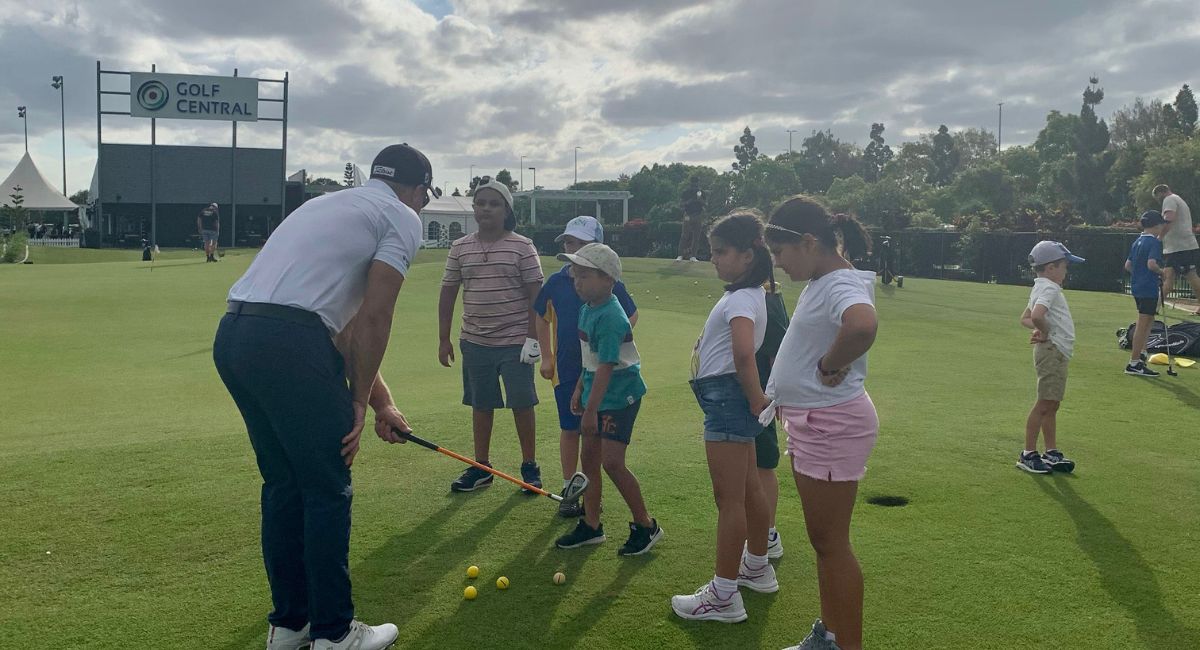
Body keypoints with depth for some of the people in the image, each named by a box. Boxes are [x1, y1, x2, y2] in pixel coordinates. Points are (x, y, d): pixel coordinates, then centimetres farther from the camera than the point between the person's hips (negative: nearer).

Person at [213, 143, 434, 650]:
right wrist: (360, 401, 5)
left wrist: (381, 401, 27)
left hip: (231, 337, 9)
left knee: (283, 486, 18)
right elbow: (373, 319, -5)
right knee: (328, 490, 4)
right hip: (288, 345, -9)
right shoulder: (403, 220, 5)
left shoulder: (331, 205, 29)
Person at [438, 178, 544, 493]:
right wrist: (444, 339, 6)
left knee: (521, 405, 2)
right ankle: (481, 467, 23)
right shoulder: (460, 248, 5)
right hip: (476, 342, 4)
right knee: (481, 405, 11)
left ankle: (529, 466, 17)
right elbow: (448, 294, 9)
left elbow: (535, 294, -5)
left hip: (515, 343, -3)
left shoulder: (522, 247, -5)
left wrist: (533, 337, -11)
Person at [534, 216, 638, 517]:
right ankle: (568, 490, 21)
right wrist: (546, 357, 8)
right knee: (569, 430, 9)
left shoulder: (609, 282, -8)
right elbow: (542, 319, 13)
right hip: (566, 369, 2)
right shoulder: (556, 282, -1)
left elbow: (631, 317, 7)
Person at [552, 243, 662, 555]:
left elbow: (606, 366, -25)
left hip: (620, 395, -10)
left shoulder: (610, 317, -23)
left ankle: (646, 526, 6)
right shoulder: (588, 309, 6)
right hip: (597, 394, 10)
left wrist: (591, 410, -25)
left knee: (612, 462, -11)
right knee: (588, 459, 13)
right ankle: (591, 526, 26)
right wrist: (580, 389, 19)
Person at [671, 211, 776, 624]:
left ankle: (723, 597, 4)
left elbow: (743, 353, -35)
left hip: (727, 399, -11)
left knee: (729, 498, -4)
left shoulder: (741, 299, -19)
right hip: (732, 399, 11)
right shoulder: (749, 293, 13)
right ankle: (757, 567, 39)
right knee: (749, 489, 22)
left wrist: (755, 398, -22)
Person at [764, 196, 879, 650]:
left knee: (832, 544, 0)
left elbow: (863, 325, -45)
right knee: (821, 540, 19)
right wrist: (783, 395, 16)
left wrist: (831, 367, -28)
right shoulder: (819, 282, 9)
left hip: (832, 425, -10)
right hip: (810, 422, 10)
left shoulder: (842, 285, -21)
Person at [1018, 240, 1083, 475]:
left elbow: (1025, 318, 21)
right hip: (1052, 350, -10)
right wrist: (1045, 332, -15)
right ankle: (1028, 454, -3)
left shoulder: (1040, 288, 16)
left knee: (1052, 405, 14)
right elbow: (1036, 315, -33)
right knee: (1044, 403, -7)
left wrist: (1041, 328, 2)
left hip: (1057, 352, 10)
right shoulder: (1049, 288, -15)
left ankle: (1051, 453, 22)